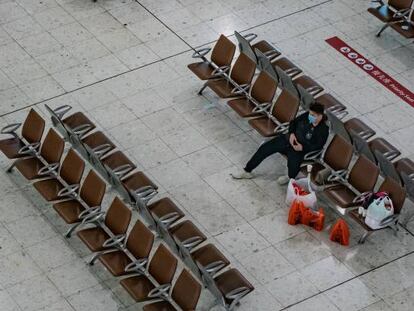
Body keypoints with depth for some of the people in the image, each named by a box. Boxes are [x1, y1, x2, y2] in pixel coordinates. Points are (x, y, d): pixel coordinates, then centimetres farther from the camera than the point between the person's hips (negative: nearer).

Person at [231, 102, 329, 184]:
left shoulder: (323, 130, -18)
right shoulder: (306, 116, -3)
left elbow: (318, 146, -15)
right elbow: (293, 122, 12)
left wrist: (302, 147, -23)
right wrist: (292, 133, -5)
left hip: (300, 150, -5)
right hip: (288, 140, 5)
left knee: (294, 161, -36)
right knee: (264, 148, -8)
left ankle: (290, 177, 3)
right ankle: (247, 171, 3)